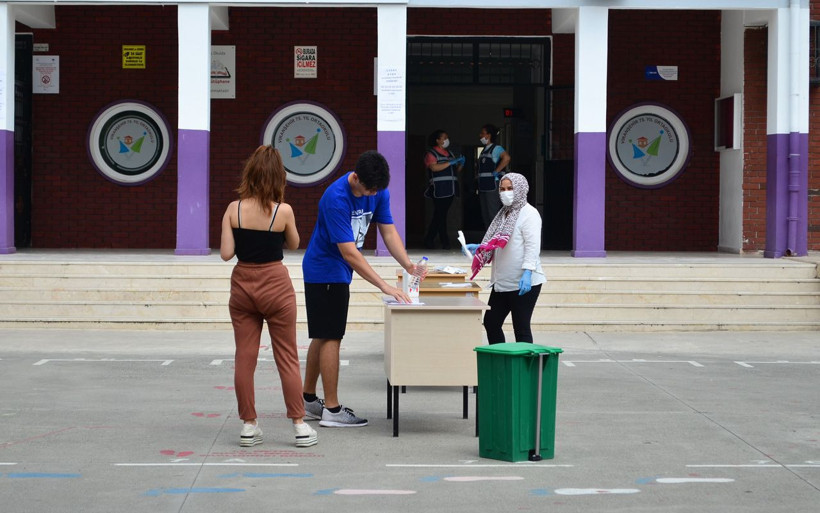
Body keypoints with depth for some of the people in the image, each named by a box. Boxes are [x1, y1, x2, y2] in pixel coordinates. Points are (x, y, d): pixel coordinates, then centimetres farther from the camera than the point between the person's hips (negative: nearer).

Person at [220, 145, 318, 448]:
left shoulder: (234, 209, -8)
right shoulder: (283, 211, -12)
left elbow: (226, 253, -8)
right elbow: (293, 244, 5)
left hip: (242, 284, 2)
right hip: (276, 285, -2)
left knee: (245, 358, 9)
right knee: (287, 358, 7)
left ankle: (249, 426, 12)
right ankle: (300, 426, 10)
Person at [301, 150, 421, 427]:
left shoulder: (378, 191, -5)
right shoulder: (336, 198, -29)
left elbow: (388, 230, 0)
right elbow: (349, 252, -31)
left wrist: (408, 264, -17)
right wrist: (385, 286, -33)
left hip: (338, 272, 9)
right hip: (325, 271, -9)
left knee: (323, 336, 14)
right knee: (331, 337, -7)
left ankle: (308, 400, 23)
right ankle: (332, 410, -3)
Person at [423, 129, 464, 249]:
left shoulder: (449, 153, 23)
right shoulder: (431, 153, -1)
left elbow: (456, 170, 23)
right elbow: (434, 167, -16)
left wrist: (460, 164, 2)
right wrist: (450, 163, -18)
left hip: (449, 189, 7)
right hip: (439, 189, -7)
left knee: (439, 216, 7)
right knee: (440, 215, -7)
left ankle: (429, 240, 13)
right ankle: (445, 241, -5)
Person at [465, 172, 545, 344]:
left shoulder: (529, 213, -10)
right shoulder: (504, 214, 18)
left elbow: (533, 246, -19)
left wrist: (527, 273, -27)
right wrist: (478, 248, 10)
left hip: (524, 284, -9)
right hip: (502, 282, 9)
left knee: (521, 328, -4)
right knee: (490, 322, 12)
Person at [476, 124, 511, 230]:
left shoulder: (496, 148, -9)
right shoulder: (484, 150, 19)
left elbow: (506, 158, -28)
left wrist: (496, 172, -23)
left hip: (493, 186, -9)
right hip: (483, 187, 9)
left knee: (493, 214, -10)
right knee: (485, 216, 11)